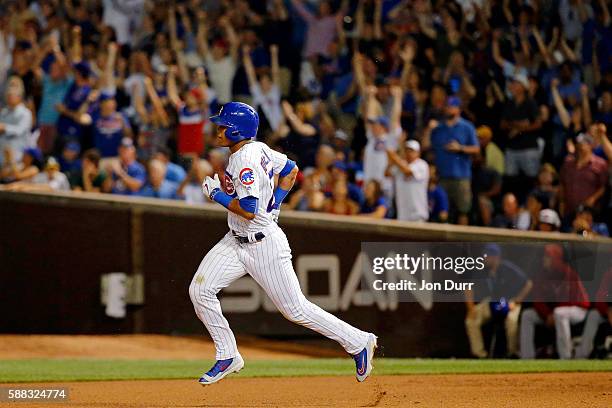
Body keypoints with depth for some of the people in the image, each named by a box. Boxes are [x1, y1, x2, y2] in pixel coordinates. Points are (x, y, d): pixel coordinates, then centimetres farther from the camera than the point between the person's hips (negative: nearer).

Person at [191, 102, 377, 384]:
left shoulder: (245, 161, -23)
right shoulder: (258, 149, 4)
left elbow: (248, 211, -30)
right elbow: (290, 169, 19)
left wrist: (217, 194, -16)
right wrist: (274, 204, 15)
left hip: (264, 245, -10)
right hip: (237, 241, 10)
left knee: (295, 309, -2)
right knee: (200, 290, -1)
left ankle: (359, 342, 11)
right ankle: (228, 356, 9)